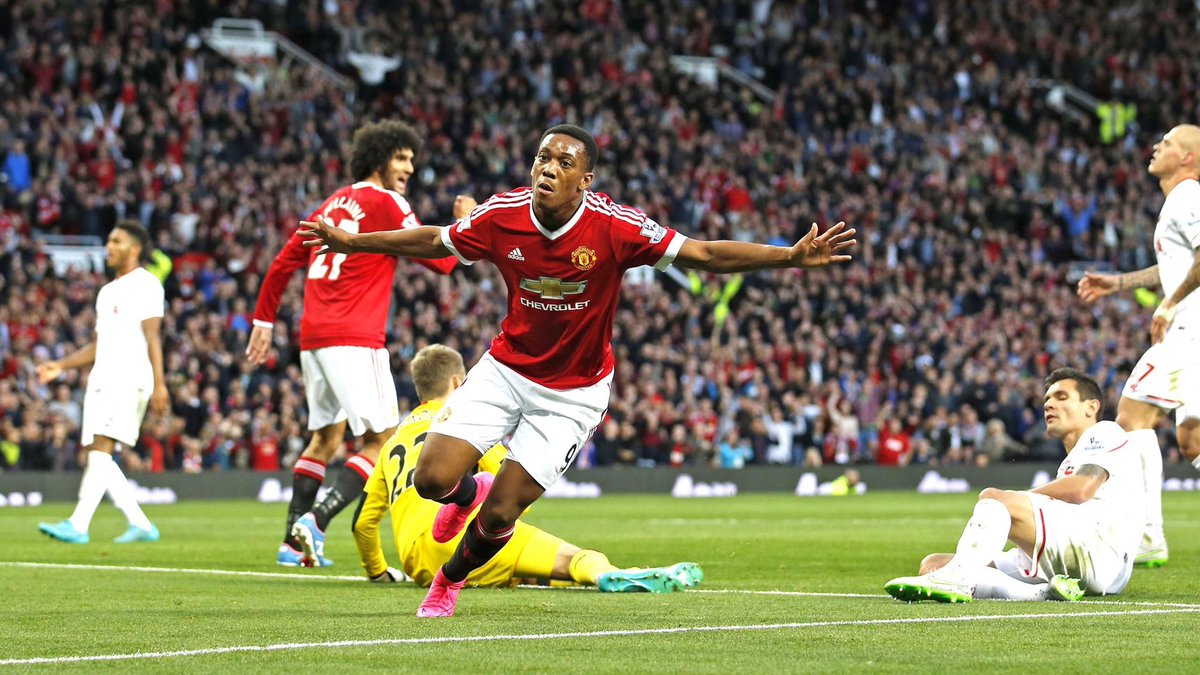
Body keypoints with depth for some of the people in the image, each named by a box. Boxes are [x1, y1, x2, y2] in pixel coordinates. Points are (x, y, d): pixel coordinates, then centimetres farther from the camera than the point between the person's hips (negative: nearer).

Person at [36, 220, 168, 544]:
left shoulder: (145, 284, -2)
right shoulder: (107, 292, 24)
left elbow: (152, 337, -11)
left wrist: (159, 383, -18)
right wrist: (60, 366, 20)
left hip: (129, 379, -9)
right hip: (102, 379, 9)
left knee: (101, 448, -17)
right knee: (98, 454, 3)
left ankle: (78, 525, -25)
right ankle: (140, 524, 8)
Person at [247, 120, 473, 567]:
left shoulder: (334, 203, 19)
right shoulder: (386, 203, -4)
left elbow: (284, 263, 21)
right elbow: (441, 260, -4)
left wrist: (263, 320, 27)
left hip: (313, 337, 9)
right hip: (353, 338, -9)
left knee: (325, 437, 20)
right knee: (381, 441, -7)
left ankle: (294, 541, 17)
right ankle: (315, 521, -21)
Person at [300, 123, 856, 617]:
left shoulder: (614, 227, -23)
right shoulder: (502, 216, -14)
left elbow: (705, 254, -21)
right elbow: (431, 242, 5)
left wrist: (793, 256, -32)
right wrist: (351, 242, 10)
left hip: (574, 391, -2)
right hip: (505, 369, 2)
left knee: (499, 516, -5)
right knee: (432, 478, -12)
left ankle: (450, 580, 30)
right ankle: (469, 491, 29)